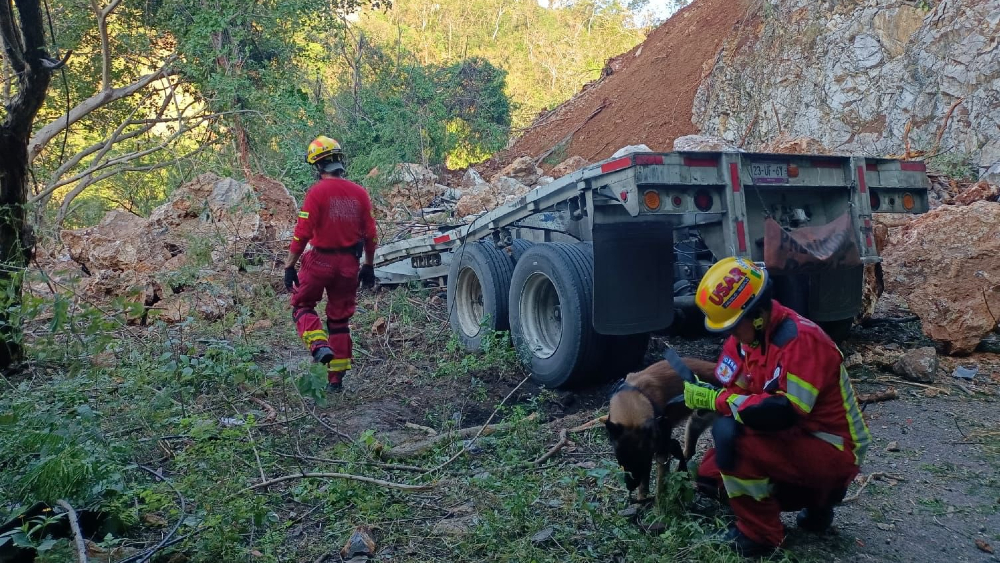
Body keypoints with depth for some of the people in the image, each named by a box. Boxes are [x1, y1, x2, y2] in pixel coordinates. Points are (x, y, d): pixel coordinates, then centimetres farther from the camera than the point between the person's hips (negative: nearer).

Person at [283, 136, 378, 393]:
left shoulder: (317, 192, -13)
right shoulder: (359, 193, 2)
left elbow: (302, 233, -15)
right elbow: (369, 234, 5)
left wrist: (289, 266, -8)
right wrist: (369, 266, 16)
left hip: (320, 260, -4)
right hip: (349, 264, 4)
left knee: (302, 305, 18)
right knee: (340, 319, 14)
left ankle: (320, 345, -7)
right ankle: (336, 379, 19)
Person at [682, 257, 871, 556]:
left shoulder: (801, 340, -27)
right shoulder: (745, 335, -2)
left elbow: (785, 413, -32)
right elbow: (730, 390, 1)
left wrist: (718, 400, -28)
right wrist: (724, 423, -17)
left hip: (832, 450, -9)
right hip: (792, 440, 9)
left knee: (738, 446, -29)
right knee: (710, 473, 5)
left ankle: (760, 535, -6)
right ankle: (815, 496, 14)